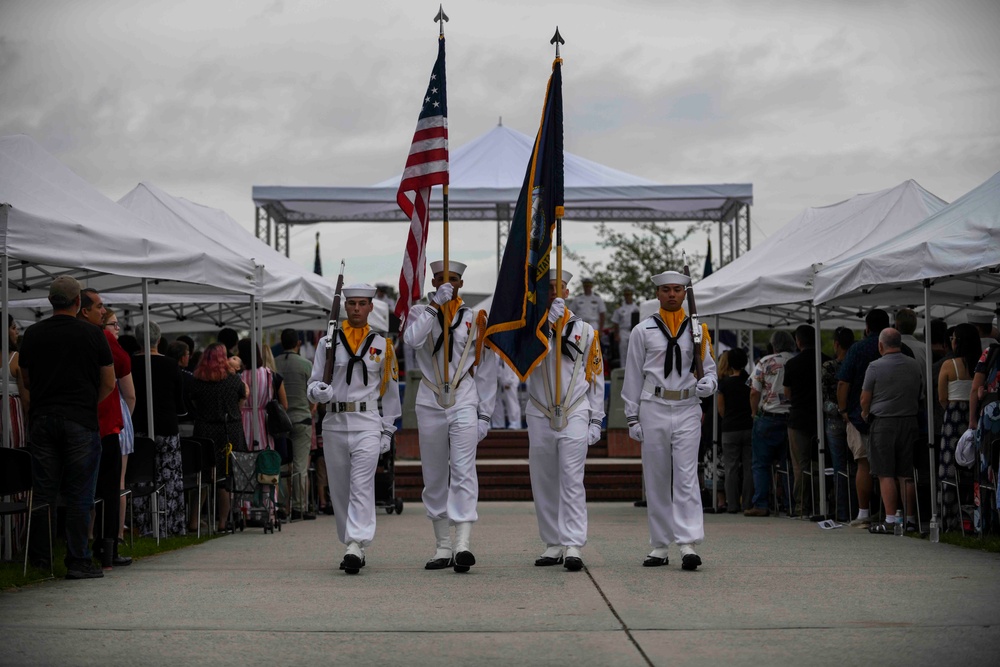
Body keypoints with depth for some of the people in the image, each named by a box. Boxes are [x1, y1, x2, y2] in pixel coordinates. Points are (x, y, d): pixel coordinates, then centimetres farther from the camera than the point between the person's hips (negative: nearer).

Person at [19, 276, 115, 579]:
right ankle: (78, 562, 3)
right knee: (79, 495, 1)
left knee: (43, 493, 9)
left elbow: (26, 380, 13)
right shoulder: (93, 335, -3)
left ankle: (40, 557, 12)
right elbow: (109, 384, 0)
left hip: (42, 419, 3)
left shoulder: (32, 334, 5)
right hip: (81, 422, -3)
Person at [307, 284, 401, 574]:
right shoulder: (328, 343, 10)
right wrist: (319, 391, -14)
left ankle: (356, 545, -22)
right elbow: (314, 383, 11)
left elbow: (390, 390, 13)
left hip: (368, 422, -2)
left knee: (362, 485, -15)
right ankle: (353, 547, 18)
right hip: (334, 422, 2)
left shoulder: (382, 345, 9)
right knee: (339, 489, 7)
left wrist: (387, 430, 9)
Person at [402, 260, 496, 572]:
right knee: (434, 477, 5)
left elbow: (486, 370, 9)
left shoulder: (475, 318, 8)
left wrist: (485, 414, 5)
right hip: (430, 406, 2)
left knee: (463, 472, -15)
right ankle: (443, 546, 13)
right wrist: (436, 304, -17)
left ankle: (463, 543, -23)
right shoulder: (421, 312, 9)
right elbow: (412, 340, -15)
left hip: (464, 405, -2)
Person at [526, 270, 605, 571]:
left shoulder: (585, 331, 8)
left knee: (572, 480, -10)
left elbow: (596, 378, 9)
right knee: (543, 483, 5)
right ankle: (553, 544, 14)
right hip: (540, 416, 2)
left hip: (575, 415, -2)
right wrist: (549, 319, -21)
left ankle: (573, 545, -14)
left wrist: (596, 420, 4)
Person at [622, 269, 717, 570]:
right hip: (654, 409, 0)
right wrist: (632, 417, 1)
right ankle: (659, 545, 12)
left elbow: (709, 370, 14)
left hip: (687, 410, 0)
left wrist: (707, 384, -10)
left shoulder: (697, 331, 9)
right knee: (656, 479, 5)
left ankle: (689, 544, -12)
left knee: (686, 477, -9)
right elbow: (633, 376, 7)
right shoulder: (643, 331, 6)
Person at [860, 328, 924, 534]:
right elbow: (921, 395, 15)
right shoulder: (914, 365, 6)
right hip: (910, 421, 5)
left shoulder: (875, 367, -9)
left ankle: (890, 521, -6)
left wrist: (865, 413, 16)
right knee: (907, 474, 8)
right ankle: (910, 519, 9)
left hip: (883, 422, -5)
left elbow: (865, 398, -3)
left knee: (886, 474, -3)